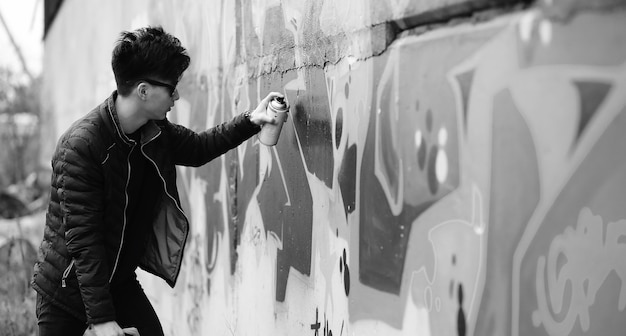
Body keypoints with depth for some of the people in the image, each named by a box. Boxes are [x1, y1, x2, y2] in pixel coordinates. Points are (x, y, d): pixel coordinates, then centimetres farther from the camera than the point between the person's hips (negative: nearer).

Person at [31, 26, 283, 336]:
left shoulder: (156, 132, -2)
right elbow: (83, 240, -26)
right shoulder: (81, 145, -25)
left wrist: (250, 121, 9)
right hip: (68, 287, -6)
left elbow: (196, 149, 21)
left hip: (120, 282, 6)